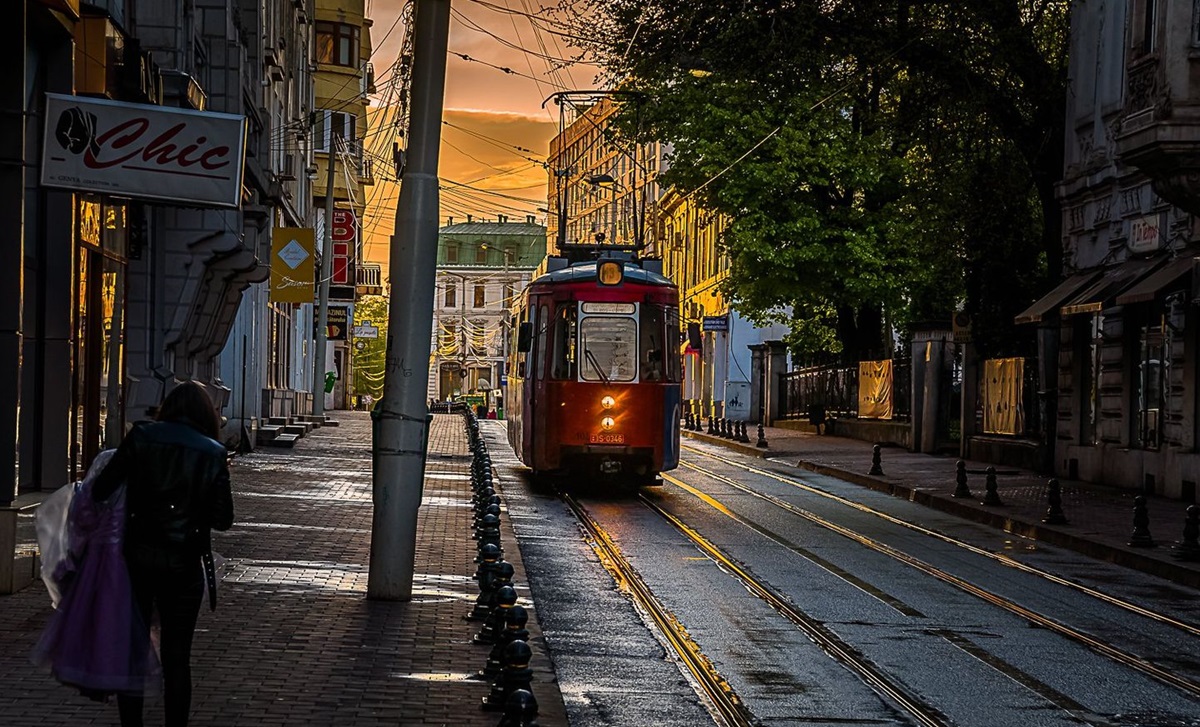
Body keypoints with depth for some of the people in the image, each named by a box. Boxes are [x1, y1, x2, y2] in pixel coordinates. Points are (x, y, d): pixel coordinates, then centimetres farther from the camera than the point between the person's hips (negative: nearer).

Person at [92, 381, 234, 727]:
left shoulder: (142, 437, -4)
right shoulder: (214, 454, -4)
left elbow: (100, 490, -8)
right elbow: (222, 519, -3)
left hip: (138, 556, 0)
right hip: (184, 564, 0)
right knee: (176, 656, 9)